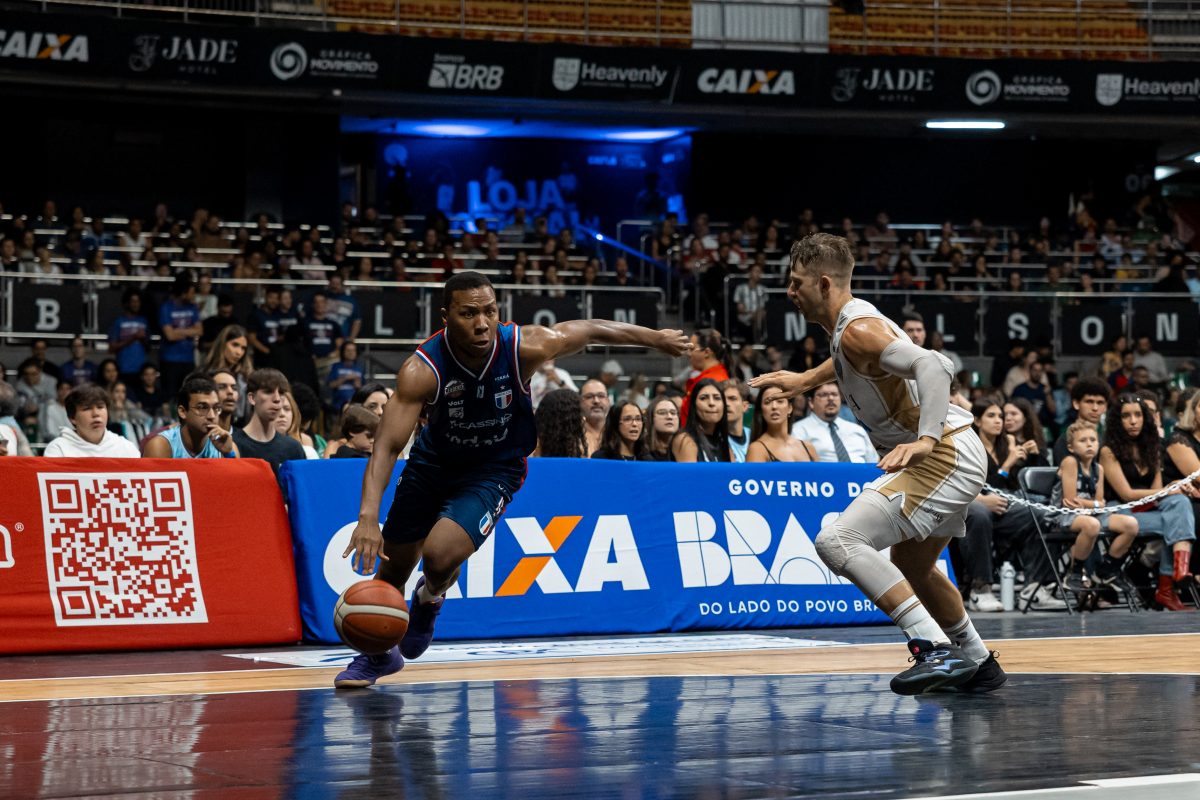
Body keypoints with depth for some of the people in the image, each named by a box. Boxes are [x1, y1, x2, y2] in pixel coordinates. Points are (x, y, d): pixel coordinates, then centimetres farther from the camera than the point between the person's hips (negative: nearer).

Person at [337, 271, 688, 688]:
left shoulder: (524, 347, -28)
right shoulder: (422, 369, -30)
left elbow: (591, 330, -9)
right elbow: (388, 445, -35)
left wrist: (656, 338, 4)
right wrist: (368, 515, -48)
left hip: (494, 470, -1)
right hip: (434, 461, 2)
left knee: (440, 555, -23)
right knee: (393, 565, 11)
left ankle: (429, 599, 16)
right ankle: (379, 654, 41)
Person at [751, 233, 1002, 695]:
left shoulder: (858, 329, -16)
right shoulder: (852, 324, 14)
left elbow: (932, 366, -31)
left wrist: (926, 440, -39)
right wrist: (805, 380, 44)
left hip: (944, 456, -11)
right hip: (955, 455, 11)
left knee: (837, 541, -21)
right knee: (912, 566, 30)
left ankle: (937, 651, -24)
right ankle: (977, 662, 41)